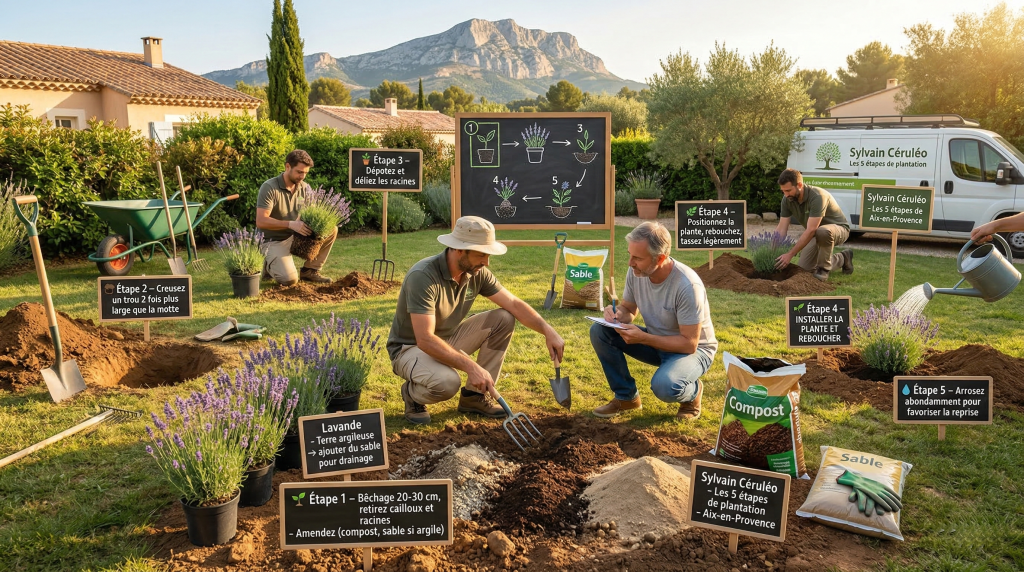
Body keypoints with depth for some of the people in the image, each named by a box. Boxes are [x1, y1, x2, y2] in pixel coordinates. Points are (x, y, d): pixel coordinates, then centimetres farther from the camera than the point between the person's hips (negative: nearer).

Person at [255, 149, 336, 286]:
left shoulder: (305, 187, 0)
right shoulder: (269, 188, -18)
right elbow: (261, 222, -24)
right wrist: (291, 224, -33)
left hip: (298, 237, 6)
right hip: (276, 241, -6)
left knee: (331, 229, -12)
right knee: (289, 279, -27)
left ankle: (310, 270, 0)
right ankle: (271, 265, 9)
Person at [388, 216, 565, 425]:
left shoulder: (477, 273, -9)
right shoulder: (423, 276, -31)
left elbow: (514, 304, -5)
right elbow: (425, 339, -36)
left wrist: (548, 331, -19)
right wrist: (471, 367, -41)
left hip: (448, 339, 7)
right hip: (411, 348, -7)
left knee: (504, 319, -10)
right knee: (446, 382, -38)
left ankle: (474, 395, 1)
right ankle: (412, 394, -1)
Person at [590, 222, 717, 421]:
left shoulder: (687, 285, -31)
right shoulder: (636, 272, -13)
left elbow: (689, 344, -26)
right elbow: (629, 309, 5)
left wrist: (643, 338, -33)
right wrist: (617, 314, -20)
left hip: (693, 350, -6)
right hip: (654, 340, 6)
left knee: (664, 386, -37)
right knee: (599, 331, -13)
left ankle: (693, 392, 2)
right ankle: (626, 396, 4)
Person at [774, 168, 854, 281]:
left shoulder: (817, 197, -35)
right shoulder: (787, 199, -13)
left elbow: (811, 230, -39)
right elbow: (781, 228, -11)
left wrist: (790, 254, -40)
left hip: (838, 228, -7)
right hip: (816, 233, 7)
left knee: (823, 231, -42)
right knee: (806, 267, -6)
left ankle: (824, 268, -17)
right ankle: (842, 259, 18)